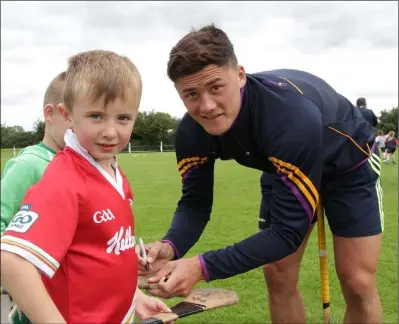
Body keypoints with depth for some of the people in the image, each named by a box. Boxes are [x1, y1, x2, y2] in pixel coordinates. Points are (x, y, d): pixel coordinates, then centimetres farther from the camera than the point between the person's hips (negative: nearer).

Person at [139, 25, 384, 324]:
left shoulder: (294, 116, -44)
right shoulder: (193, 131, -25)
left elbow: (288, 230, -42)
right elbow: (195, 203, -16)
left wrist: (203, 267, -50)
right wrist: (170, 247, -39)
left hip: (348, 163, -4)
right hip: (289, 168, 5)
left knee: (357, 282, -6)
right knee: (278, 275, 2)